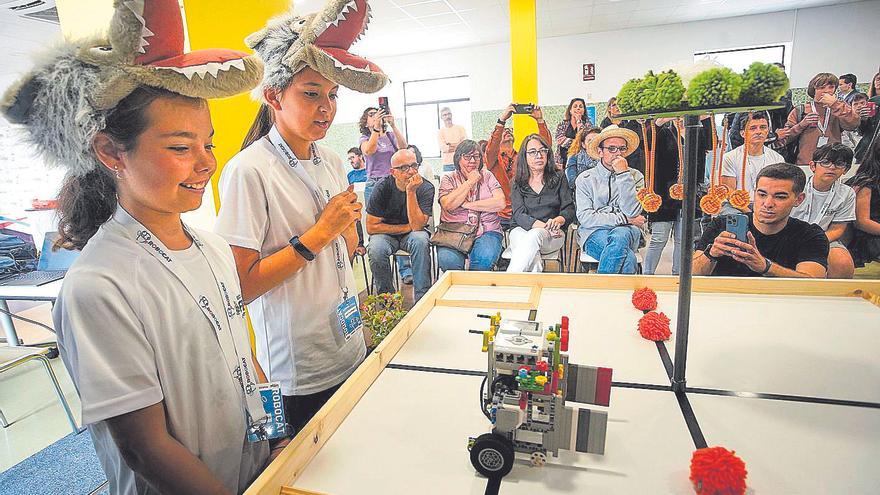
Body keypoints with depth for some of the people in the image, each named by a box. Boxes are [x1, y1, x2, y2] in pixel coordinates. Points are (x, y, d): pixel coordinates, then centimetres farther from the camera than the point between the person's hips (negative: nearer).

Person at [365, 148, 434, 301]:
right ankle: (386, 295, -7)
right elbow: (371, 227, -13)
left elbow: (417, 226, -24)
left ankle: (422, 298, -22)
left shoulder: (426, 188, -15)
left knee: (420, 240, -33)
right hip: (386, 234, 0)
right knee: (376, 249, -32)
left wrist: (411, 192, -31)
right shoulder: (382, 188, -14)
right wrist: (407, 227, -13)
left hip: (412, 232, 0)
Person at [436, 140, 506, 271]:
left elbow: (500, 203, -3)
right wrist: (470, 182, -3)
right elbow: (448, 205, -9)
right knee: (447, 260, -30)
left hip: (486, 232, 1)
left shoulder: (487, 176, 13)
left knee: (485, 258, -31)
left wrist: (467, 204, -6)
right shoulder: (448, 179, 10)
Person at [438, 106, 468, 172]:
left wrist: (450, 145, -7)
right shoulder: (440, 131, 7)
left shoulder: (460, 128, 10)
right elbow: (443, 148, -7)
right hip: (447, 164, -1)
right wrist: (459, 145, -4)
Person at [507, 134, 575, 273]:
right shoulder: (517, 183, 10)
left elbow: (569, 210, 5)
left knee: (534, 236, -35)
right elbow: (519, 215, -4)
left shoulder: (559, 178, 12)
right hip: (522, 230, 0)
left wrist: (558, 220, -20)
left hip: (552, 235, 0)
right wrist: (543, 225, -22)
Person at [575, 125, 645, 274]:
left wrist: (624, 175, -10)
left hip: (627, 231, 2)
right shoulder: (585, 179, 7)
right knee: (628, 258, -33)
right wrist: (624, 219, -9)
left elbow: (633, 213, -7)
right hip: (594, 233, -2)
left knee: (620, 235, -35)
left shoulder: (635, 176, 10)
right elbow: (584, 218, -5)